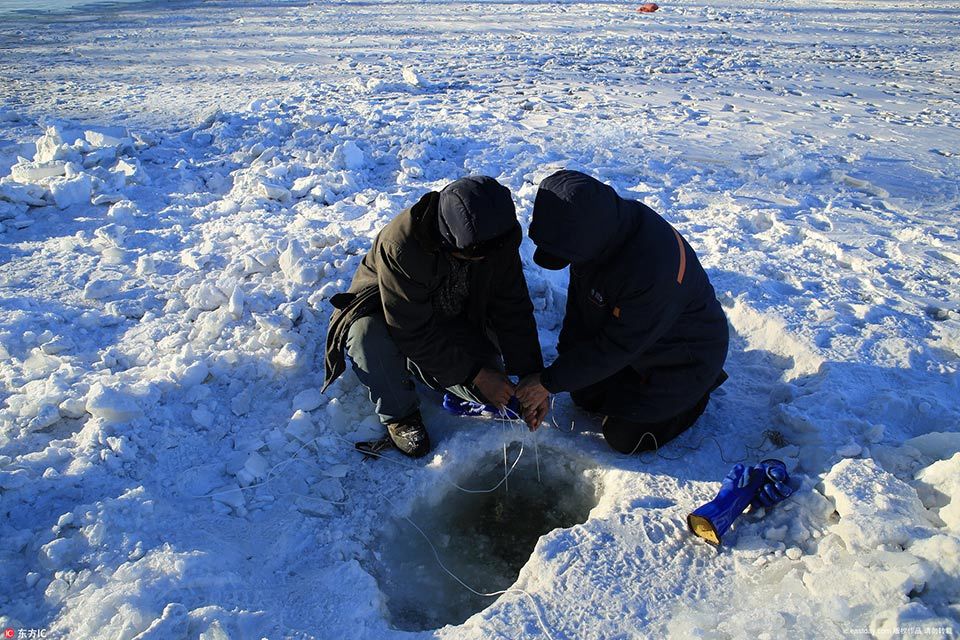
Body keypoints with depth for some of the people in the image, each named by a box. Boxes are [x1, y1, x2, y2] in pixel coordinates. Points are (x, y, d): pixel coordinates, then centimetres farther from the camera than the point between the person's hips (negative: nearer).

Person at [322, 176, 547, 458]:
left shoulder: (496, 238, -22)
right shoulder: (400, 245, -37)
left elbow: (513, 310, -14)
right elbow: (413, 334, -33)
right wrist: (475, 373, -30)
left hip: (455, 320, 4)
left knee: (489, 394, -13)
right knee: (367, 335, -39)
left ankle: (417, 367, 15)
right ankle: (399, 414, -9)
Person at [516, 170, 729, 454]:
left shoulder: (654, 267, -42)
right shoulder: (597, 227, -18)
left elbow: (618, 347, -31)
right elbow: (579, 301, -4)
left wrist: (551, 382, -24)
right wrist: (563, 362, -8)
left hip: (684, 353, -7)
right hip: (630, 337, 7)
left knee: (624, 437, -2)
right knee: (585, 396, 12)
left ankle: (700, 387, 15)